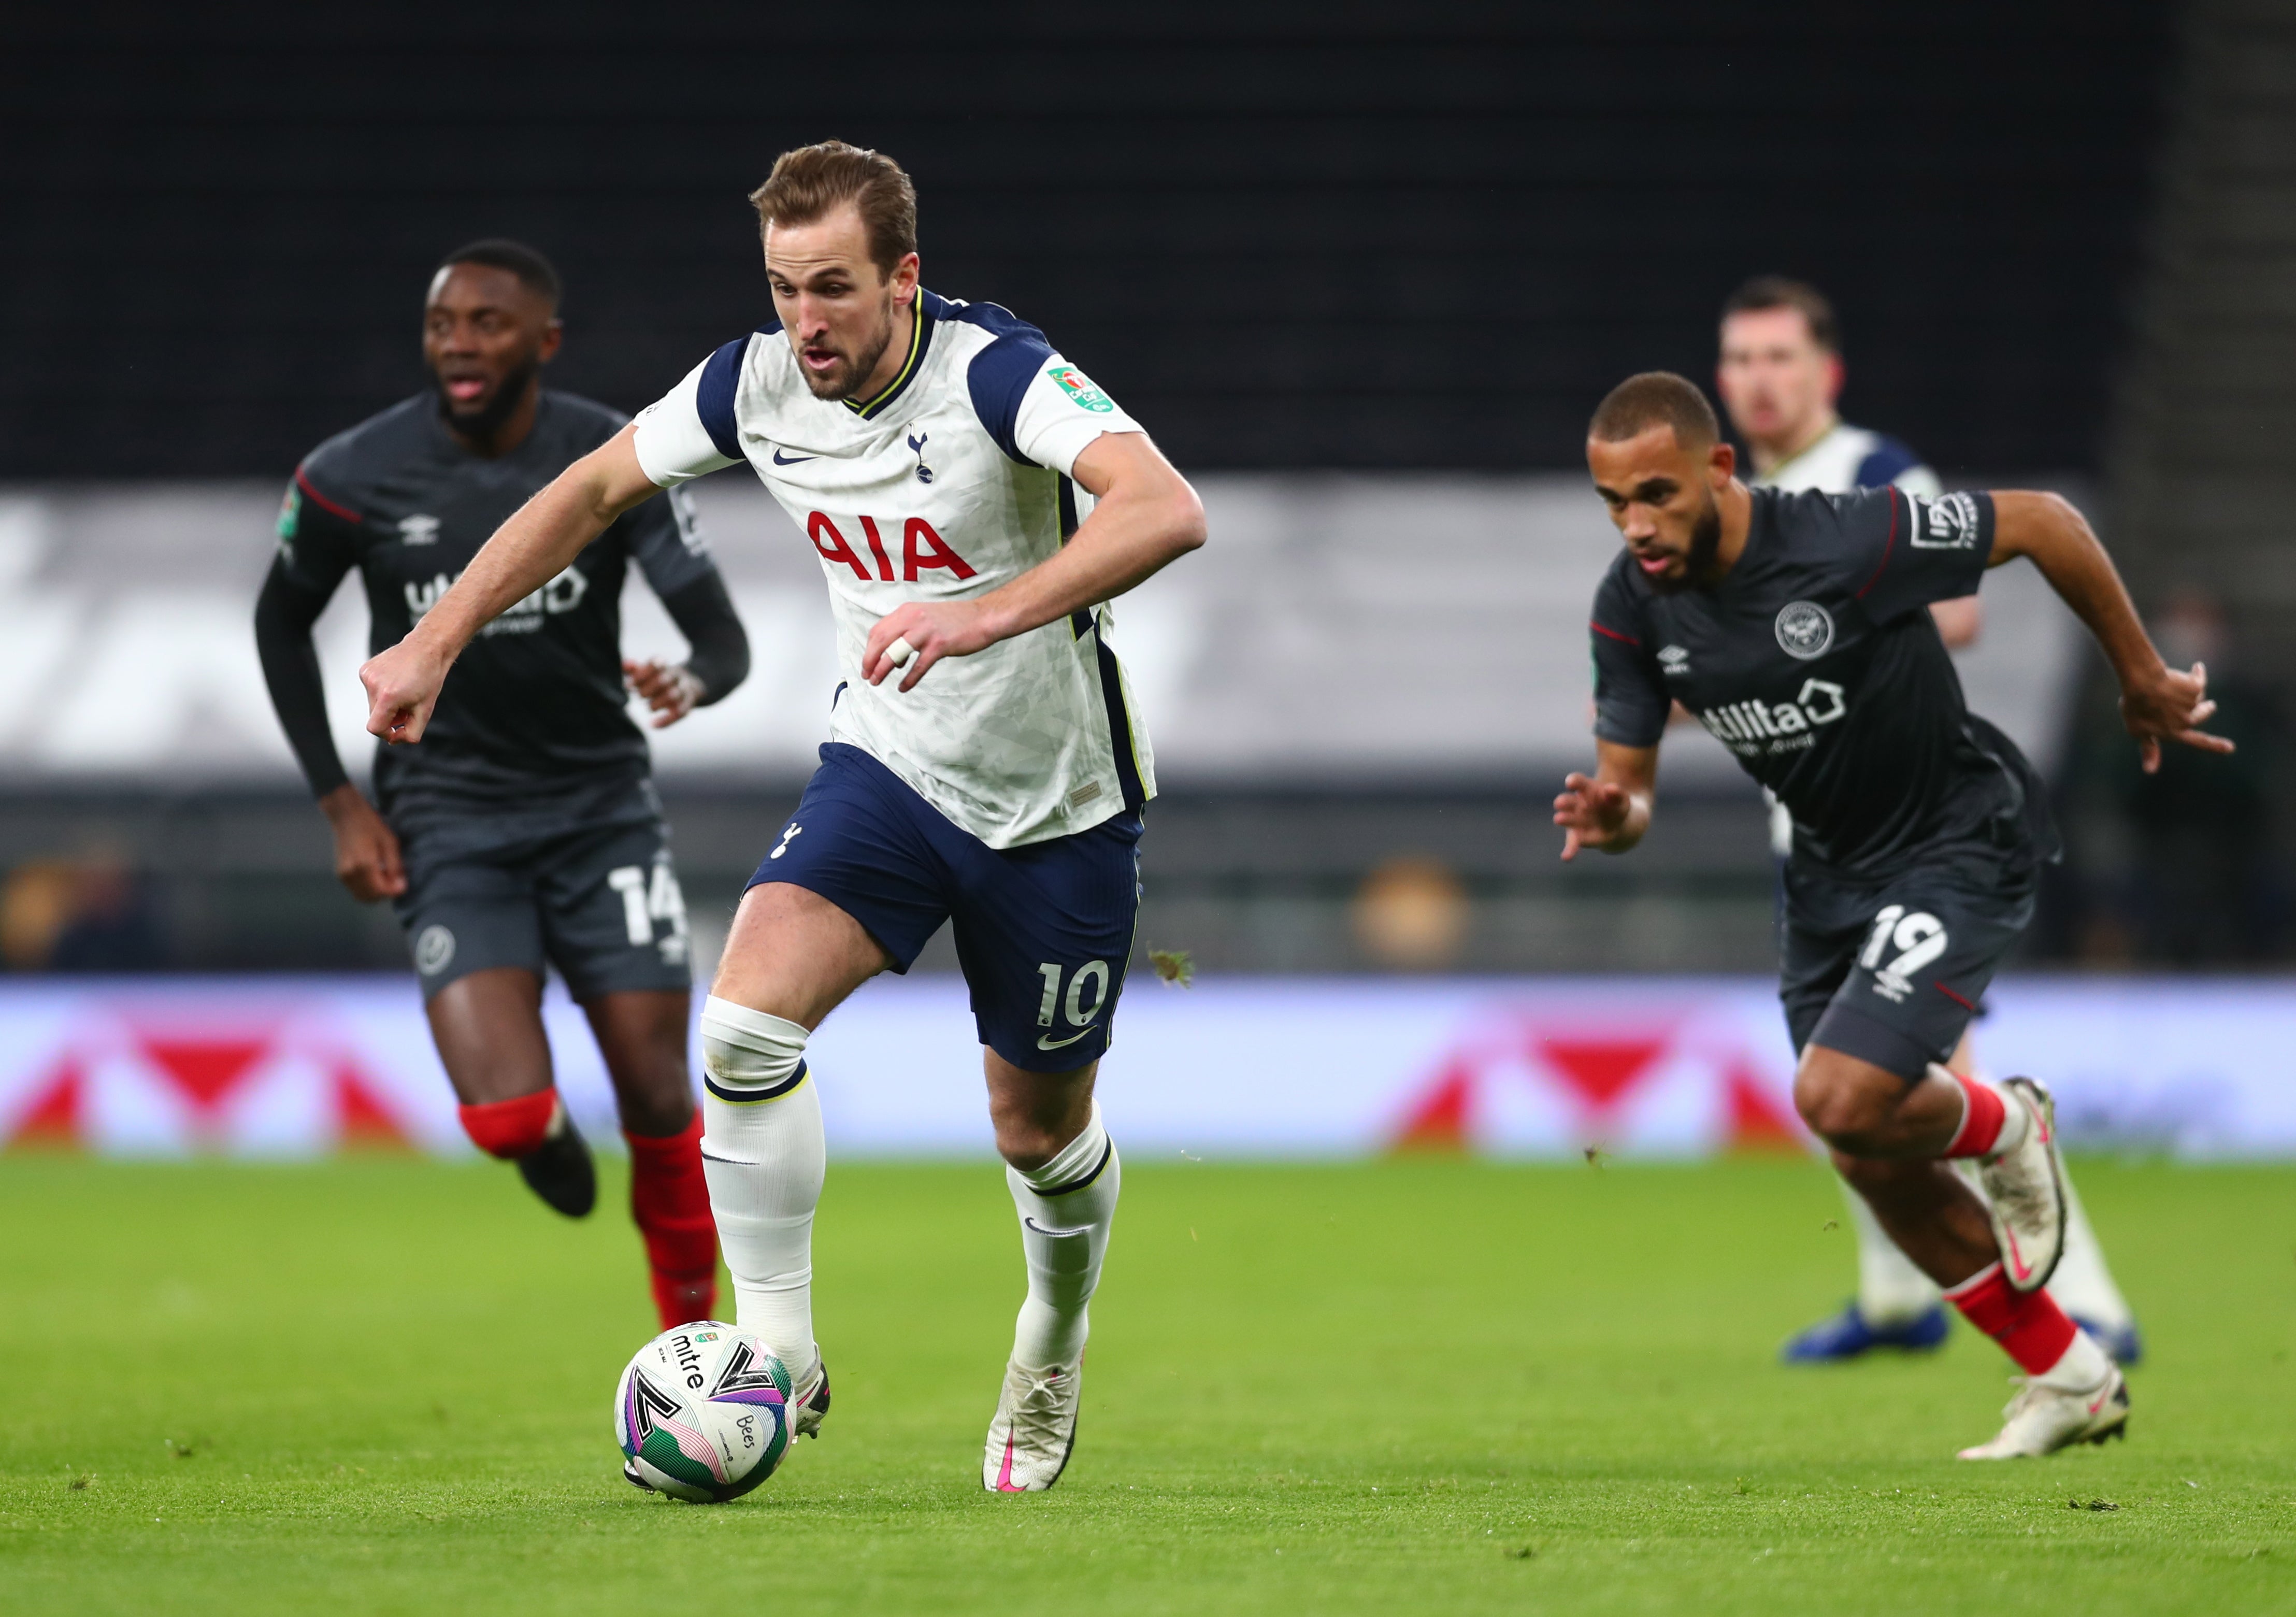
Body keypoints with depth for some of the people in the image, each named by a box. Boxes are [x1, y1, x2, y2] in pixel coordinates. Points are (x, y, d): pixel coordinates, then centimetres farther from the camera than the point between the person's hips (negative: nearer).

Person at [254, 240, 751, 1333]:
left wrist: (692, 684, -33)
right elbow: (282, 624, 9)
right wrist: (339, 803, 2)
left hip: (600, 803, 1)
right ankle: (545, 1137, 21)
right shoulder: (354, 479, -9)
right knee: (509, 1119, -18)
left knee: (659, 1101, -4)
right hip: (447, 821, -1)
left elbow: (724, 640, -8)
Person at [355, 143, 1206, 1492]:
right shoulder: (759, 386, -10)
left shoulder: (993, 372, -26)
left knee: (1039, 1129, 10)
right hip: (886, 764, 3)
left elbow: (1167, 510, -42)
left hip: (1058, 802, -3)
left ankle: (1054, 1351, 42)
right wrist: (436, 641, 3)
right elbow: (594, 490, 8)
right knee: (747, 1018, -22)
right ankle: (777, 1354, -10)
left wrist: (981, 618, -54)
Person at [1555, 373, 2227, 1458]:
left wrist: (2142, 680, -5)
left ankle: (2004, 1127, 12)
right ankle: (2072, 1383, 26)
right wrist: (1610, 817, -30)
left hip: (1963, 845, -7)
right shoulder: (1631, 607, -12)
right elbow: (1627, 783, -4)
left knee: (1841, 1101, -23)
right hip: (1833, 867, 7)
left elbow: (2043, 523, -17)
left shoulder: (1849, 543, -30)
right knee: (1875, 1167, 9)